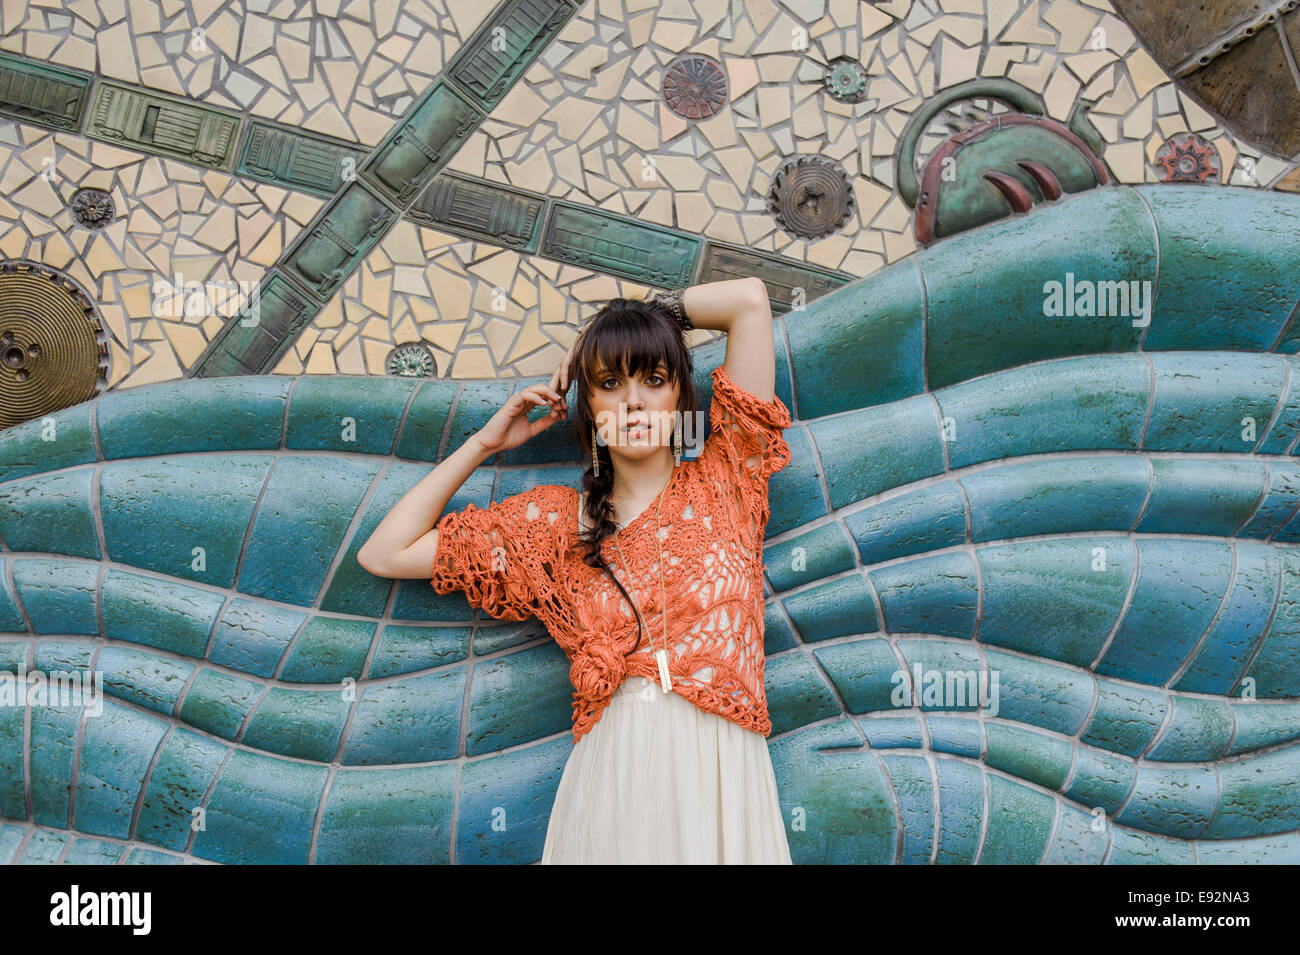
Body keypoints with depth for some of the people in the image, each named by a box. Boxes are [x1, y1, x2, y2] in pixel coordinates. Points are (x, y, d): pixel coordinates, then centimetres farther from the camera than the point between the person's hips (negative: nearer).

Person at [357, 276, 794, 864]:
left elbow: (750, 299, 2)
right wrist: (485, 442, 11)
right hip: (609, 776, 1)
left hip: (722, 774, 0)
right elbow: (384, 554, 11)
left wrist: (636, 319, 14)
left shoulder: (721, 483, 5)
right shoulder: (555, 522, 10)